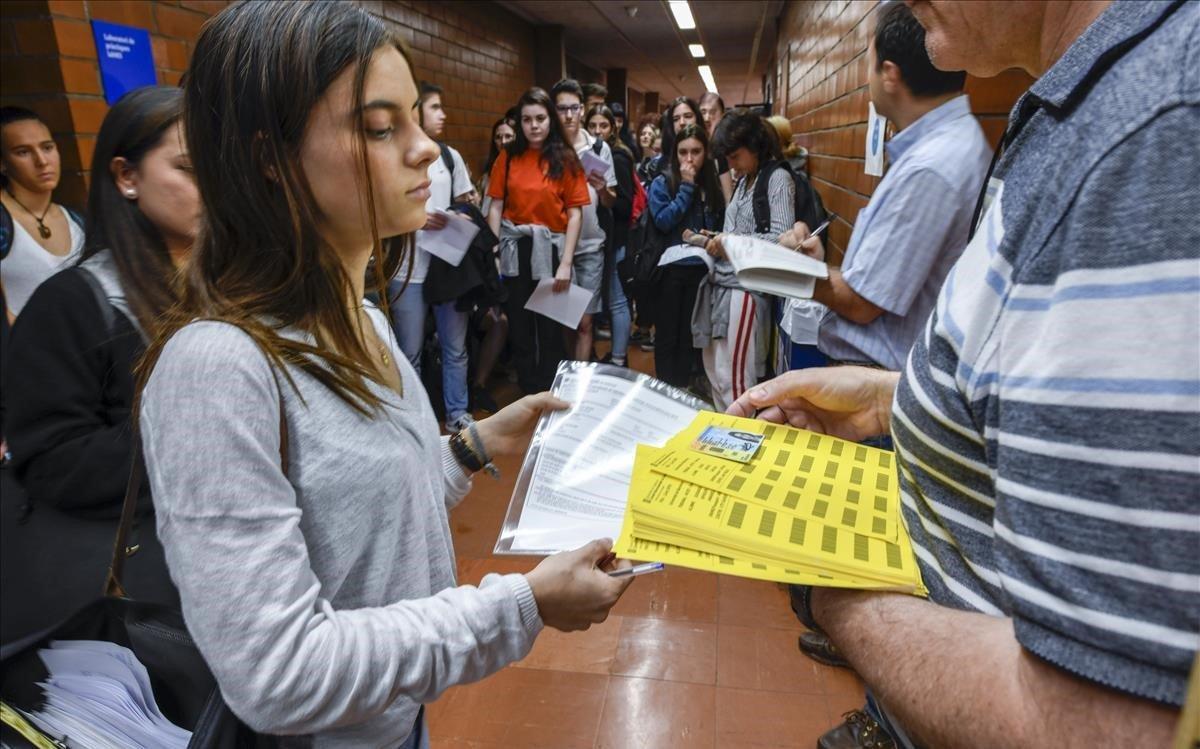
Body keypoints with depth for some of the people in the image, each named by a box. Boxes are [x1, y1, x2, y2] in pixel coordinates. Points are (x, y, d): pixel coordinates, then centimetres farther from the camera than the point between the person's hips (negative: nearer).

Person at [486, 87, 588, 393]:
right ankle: (527, 393, 26)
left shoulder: (565, 158, 0)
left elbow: (575, 213, -4)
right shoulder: (508, 157, 5)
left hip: (551, 249, -2)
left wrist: (566, 263, -12)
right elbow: (496, 207, 4)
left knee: (550, 328, 6)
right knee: (519, 326, 10)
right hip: (514, 250, 2)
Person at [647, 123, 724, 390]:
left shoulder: (713, 184, 6)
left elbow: (720, 226, 14)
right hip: (670, 268, -3)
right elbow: (662, 221, -17)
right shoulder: (662, 183, -4)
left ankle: (684, 386, 24)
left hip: (701, 268, 3)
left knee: (690, 332, 12)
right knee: (667, 332, 5)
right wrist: (687, 187, -17)